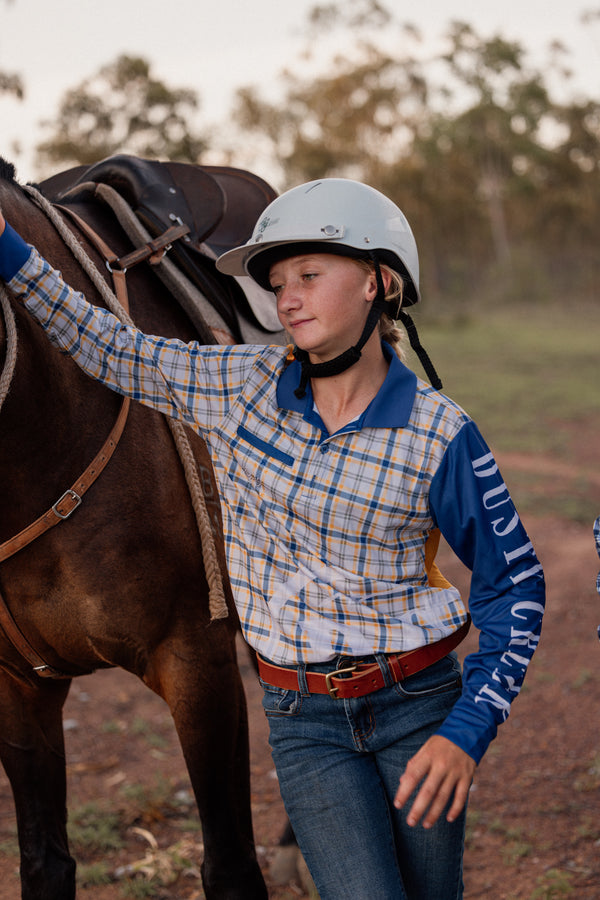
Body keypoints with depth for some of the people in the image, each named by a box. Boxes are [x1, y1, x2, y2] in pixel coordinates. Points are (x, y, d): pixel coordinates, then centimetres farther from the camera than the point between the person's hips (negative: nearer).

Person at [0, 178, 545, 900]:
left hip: (418, 707, -1)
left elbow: (514, 586, -4)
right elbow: (104, 348, 9)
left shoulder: (438, 435, -10)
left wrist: (467, 732, -12)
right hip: (304, 723, 1)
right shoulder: (240, 386, -1)